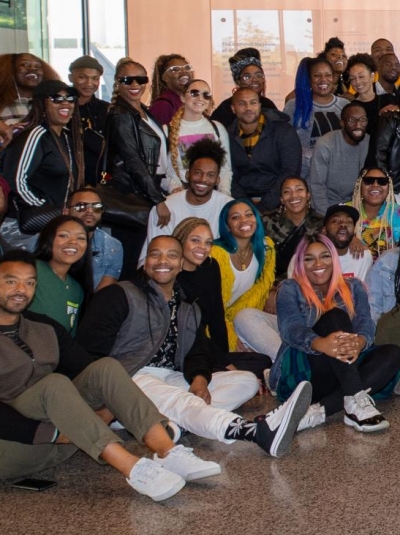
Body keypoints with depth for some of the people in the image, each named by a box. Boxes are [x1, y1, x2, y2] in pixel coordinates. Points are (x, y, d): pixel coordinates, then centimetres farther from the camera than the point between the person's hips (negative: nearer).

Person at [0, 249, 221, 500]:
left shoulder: (44, 327, 15)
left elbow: (86, 369, 12)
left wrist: (106, 407, -6)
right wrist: (51, 432, -19)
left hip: (58, 441, 6)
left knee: (105, 368, -14)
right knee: (54, 383, -31)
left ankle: (168, 452, -28)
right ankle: (133, 468, -40)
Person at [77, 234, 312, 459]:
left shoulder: (190, 310, 25)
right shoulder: (121, 295, 8)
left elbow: (199, 353, 13)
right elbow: (91, 345, -4)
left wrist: (200, 378, -10)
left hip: (174, 380, 7)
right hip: (133, 377, -6)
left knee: (247, 381, -9)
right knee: (180, 401, -35)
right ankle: (259, 431, -63)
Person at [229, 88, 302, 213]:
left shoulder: (284, 132, -3)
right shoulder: (229, 136, 6)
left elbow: (289, 174, -9)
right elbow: (231, 177, 6)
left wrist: (263, 207, -17)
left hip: (277, 203, -3)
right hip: (245, 200, 3)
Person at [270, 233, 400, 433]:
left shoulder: (353, 287, 14)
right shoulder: (291, 288, 4)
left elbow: (365, 323, -5)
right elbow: (290, 328, -16)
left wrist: (359, 342, -32)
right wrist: (321, 344, -40)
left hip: (345, 371, 4)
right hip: (303, 372, -4)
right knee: (335, 317, -24)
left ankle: (320, 411, -36)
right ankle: (355, 400, -42)